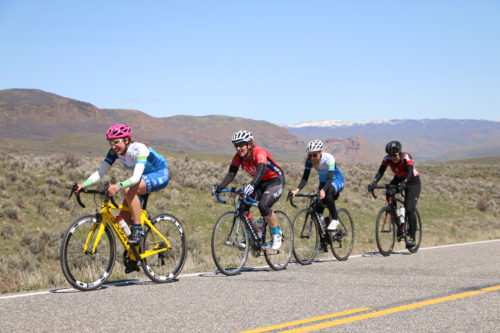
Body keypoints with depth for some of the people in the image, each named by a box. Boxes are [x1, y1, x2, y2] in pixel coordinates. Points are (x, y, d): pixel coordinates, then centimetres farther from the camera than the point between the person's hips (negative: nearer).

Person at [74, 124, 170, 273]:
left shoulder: (140, 149, -32)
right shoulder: (115, 152, -12)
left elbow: (136, 177, -44)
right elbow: (99, 172, -18)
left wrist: (119, 186, -61)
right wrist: (84, 184, -35)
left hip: (160, 175, -7)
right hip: (144, 178, 7)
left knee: (129, 190, -36)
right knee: (123, 217, -7)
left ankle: (138, 229, -23)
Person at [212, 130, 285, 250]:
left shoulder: (259, 152, -28)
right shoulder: (238, 157, -9)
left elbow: (261, 170, -45)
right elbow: (231, 174, -17)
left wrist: (252, 185, -63)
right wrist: (219, 187, -35)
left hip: (275, 180, -7)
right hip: (260, 183, 7)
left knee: (263, 205, -29)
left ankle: (277, 234, -8)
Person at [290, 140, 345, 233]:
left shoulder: (329, 158, -32)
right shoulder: (309, 160, -19)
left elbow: (329, 178, -41)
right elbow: (305, 178, -23)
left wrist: (323, 191, -59)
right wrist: (297, 190, -41)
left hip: (337, 181, -5)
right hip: (323, 182, 5)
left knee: (328, 192, -38)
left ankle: (335, 219, -21)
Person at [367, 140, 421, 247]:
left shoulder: (406, 157, -30)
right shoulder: (387, 158, -18)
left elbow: (410, 173, -42)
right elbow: (380, 171, -27)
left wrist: (404, 183, -61)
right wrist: (374, 182, -46)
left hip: (413, 181, -4)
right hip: (398, 179, 5)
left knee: (409, 210, -17)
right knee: (389, 193, -28)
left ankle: (412, 237, -6)